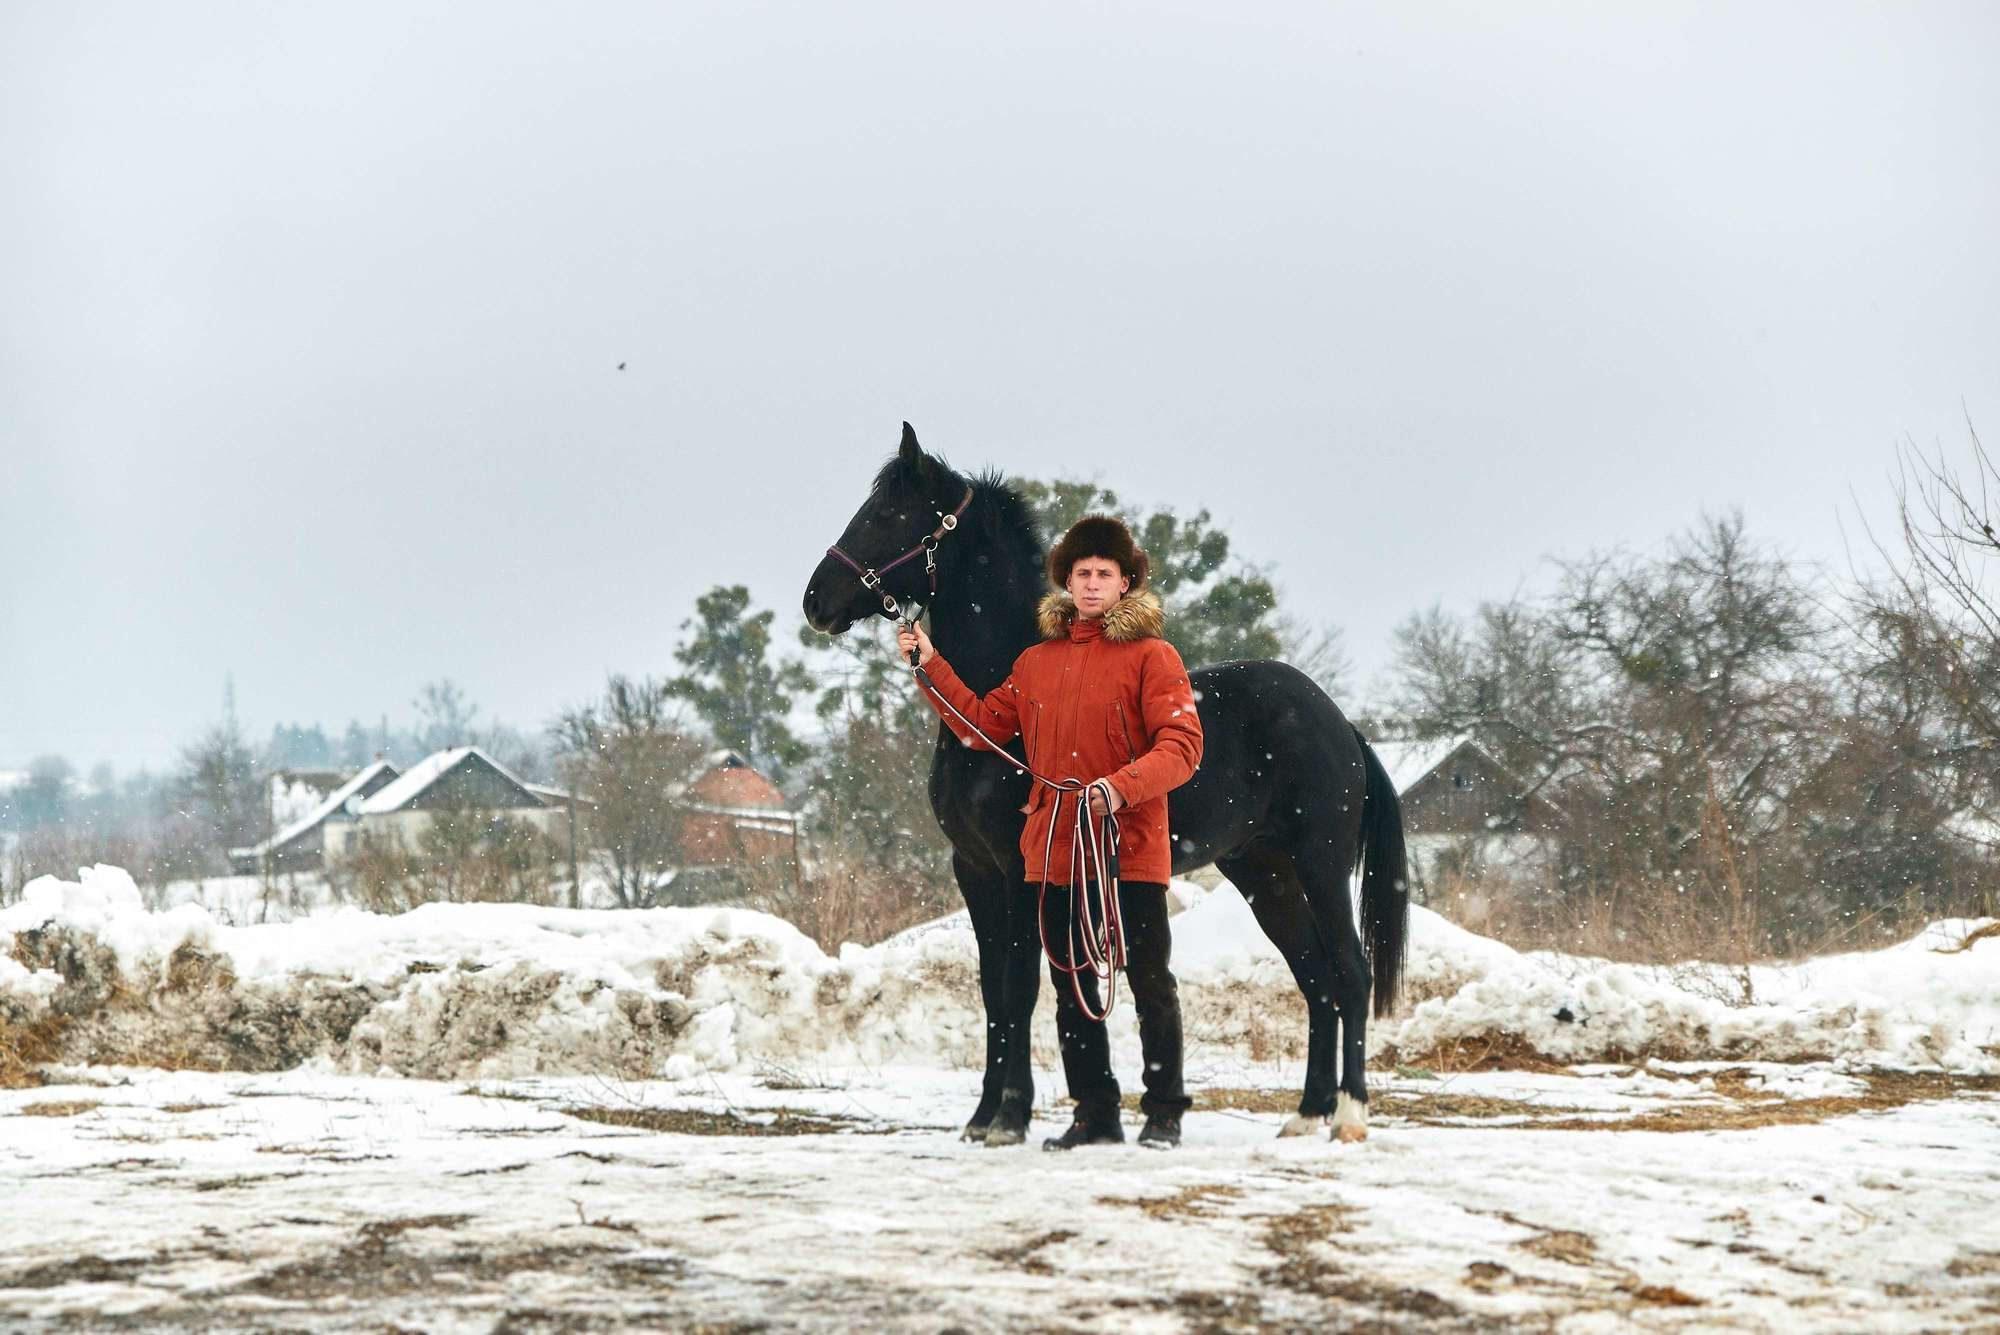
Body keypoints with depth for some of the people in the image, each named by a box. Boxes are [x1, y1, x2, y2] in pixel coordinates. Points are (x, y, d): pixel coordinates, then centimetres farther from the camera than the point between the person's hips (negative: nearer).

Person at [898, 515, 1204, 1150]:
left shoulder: (1151, 656, -4)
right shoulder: (1037, 661, 13)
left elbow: (1182, 745, -13)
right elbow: (983, 724, 15)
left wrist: (1122, 786, -27)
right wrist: (930, 666, 9)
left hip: (1131, 851, -5)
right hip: (1055, 852, 5)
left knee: (1151, 985, -1)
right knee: (1072, 991, 9)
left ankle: (1164, 1113, 7)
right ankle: (1095, 1113, 18)